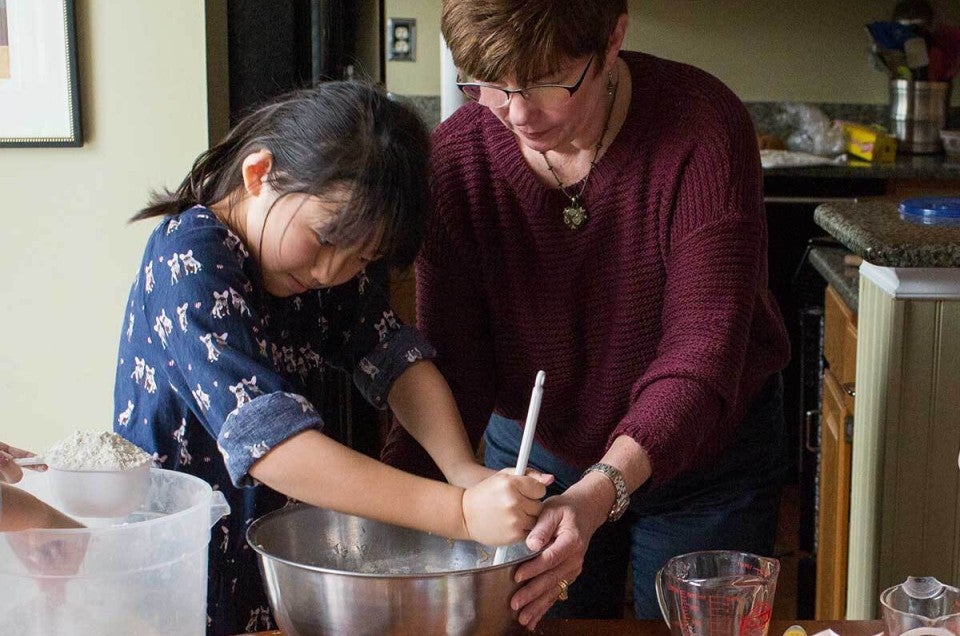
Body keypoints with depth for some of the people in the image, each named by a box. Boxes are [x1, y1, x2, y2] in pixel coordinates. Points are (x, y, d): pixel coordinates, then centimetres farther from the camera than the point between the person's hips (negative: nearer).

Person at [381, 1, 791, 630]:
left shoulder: (704, 129, -27)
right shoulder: (458, 155, -17)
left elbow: (702, 348, -32)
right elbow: (453, 364, -16)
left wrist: (600, 494, -47)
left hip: (702, 454, -2)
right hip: (534, 454, 2)